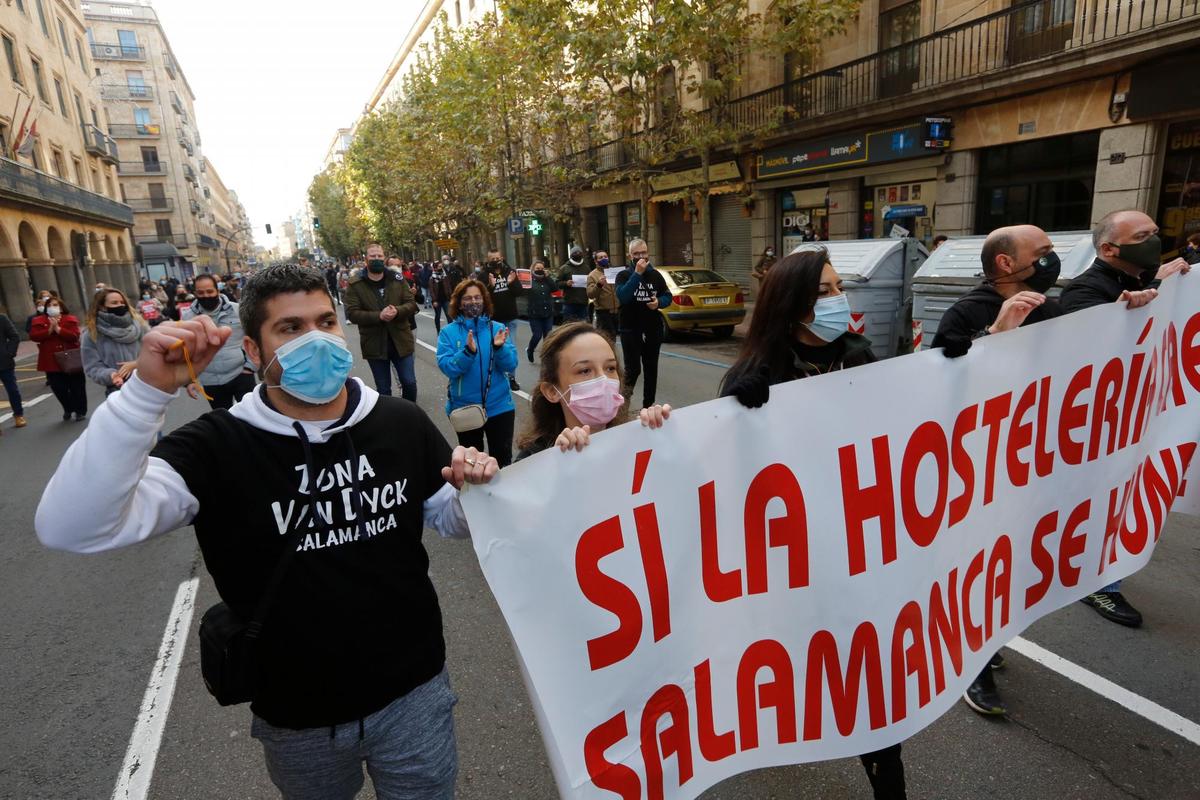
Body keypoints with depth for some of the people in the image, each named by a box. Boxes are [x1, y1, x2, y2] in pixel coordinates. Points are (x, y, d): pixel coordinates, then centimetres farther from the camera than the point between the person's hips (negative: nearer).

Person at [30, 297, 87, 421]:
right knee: (58, 388, 7)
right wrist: (50, 330, -20)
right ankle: (68, 409, 30)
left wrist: (57, 328, -22)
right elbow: (33, 336, -9)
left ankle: (81, 411, 19)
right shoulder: (39, 320, 5)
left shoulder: (70, 319, -2)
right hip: (51, 362, 2)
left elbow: (74, 336, -15)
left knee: (77, 387, 5)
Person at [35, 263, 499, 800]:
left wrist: (471, 491, -19)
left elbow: (450, 519, 4)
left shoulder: (401, 423, -9)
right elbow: (69, 529, -27)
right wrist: (148, 390, -35)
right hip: (297, 715, -1)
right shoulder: (217, 445, -16)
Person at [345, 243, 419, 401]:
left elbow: (411, 304, 0)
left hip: (400, 341, 1)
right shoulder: (355, 285, -4)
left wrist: (397, 311, -22)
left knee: (410, 383, 7)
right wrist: (379, 316, -25)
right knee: (383, 389, 11)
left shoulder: (398, 279, 2)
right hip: (375, 345, -1)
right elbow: (352, 313, -11)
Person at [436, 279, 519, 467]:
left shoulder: (497, 328, -3)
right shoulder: (448, 332, -5)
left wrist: (499, 348, -27)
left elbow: (511, 366, -9)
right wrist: (468, 351, -31)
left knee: (503, 459, 12)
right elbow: (447, 368, -16)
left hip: (499, 406, 0)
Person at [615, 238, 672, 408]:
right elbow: (622, 296, -21)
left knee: (651, 368, 8)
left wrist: (659, 302, -10)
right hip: (630, 330, -4)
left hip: (653, 330, 4)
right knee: (633, 367, -9)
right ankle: (628, 386, 23)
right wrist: (637, 273, -24)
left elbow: (668, 296, 12)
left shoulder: (656, 275, 9)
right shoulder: (624, 275, -3)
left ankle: (648, 404, 19)